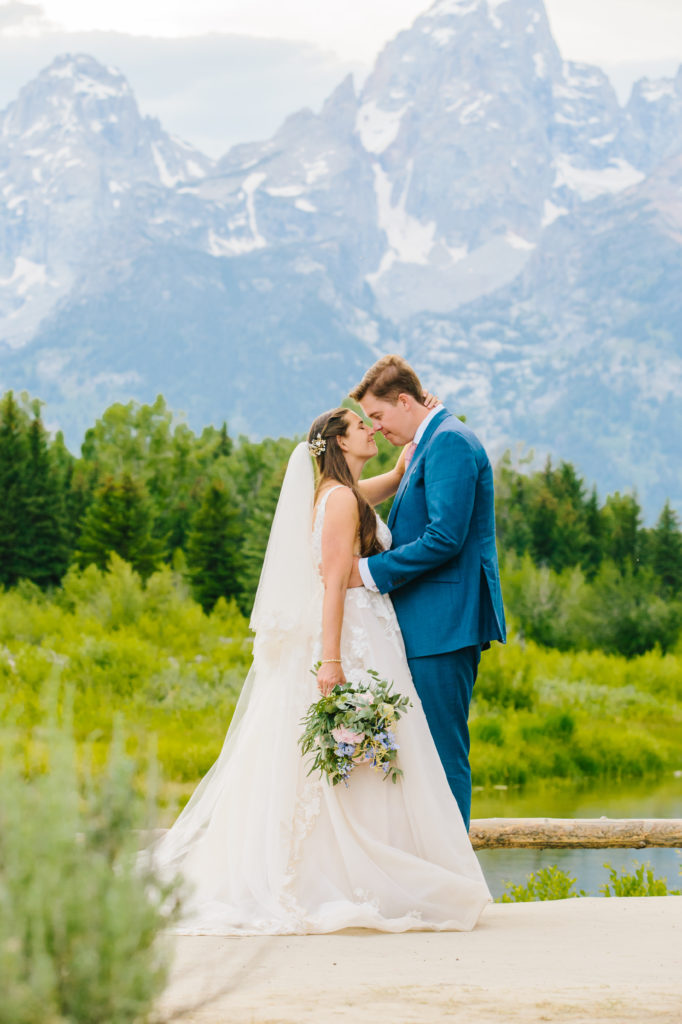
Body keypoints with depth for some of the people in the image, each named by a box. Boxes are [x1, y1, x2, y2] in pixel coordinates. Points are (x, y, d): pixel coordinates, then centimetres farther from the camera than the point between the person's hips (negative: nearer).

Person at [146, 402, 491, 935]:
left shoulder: (349, 493, 16)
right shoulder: (341, 497, -11)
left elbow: (399, 477, 36)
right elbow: (334, 582, -19)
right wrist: (331, 660, -24)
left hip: (363, 640, 10)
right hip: (351, 643, -10)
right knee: (355, 763, -8)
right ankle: (354, 887, -6)